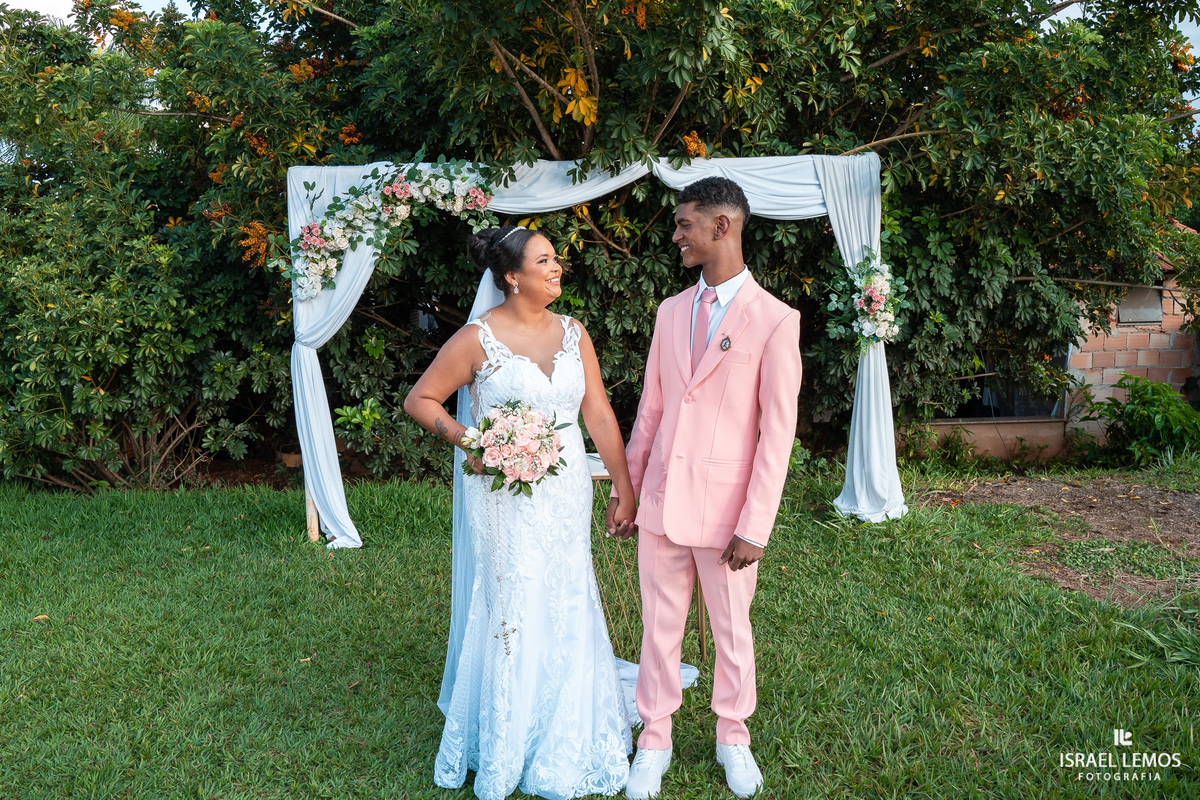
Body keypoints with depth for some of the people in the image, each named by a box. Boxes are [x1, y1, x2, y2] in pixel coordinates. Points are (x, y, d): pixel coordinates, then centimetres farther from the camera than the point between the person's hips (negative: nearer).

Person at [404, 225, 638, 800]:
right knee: (513, 612, 4)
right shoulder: (478, 338, -8)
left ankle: (566, 738, 33)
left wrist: (625, 489, 2)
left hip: (567, 494, 4)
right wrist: (464, 439, -17)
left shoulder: (573, 333, 5)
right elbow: (419, 399, -1)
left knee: (567, 611, 12)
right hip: (506, 498, -4)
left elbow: (599, 415, 4)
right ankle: (507, 746, 26)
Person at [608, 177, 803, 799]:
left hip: (726, 508, -4)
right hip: (662, 501, 4)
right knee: (659, 628, 13)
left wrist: (754, 527, -13)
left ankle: (732, 738, 36)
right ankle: (654, 741, 31)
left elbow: (778, 432, -11)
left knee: (732, 631, 14)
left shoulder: (774, 321, -10)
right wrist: (626, 487, 10)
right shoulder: (671, 311, 7)